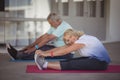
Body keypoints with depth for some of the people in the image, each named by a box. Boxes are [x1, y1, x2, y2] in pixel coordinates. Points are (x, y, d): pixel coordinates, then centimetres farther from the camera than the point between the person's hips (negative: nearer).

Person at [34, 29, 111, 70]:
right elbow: (61, 48, 2)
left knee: (72, 64, -18)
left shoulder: (83, 40, -19)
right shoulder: (78, 39, 7)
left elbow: (65, 51, -22)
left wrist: (47, 54, -22)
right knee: (71, 61, -8)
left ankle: (45, 64, -18)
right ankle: (45, 64, -12)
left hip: (101, 62, -9)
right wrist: (44, 52, -5)